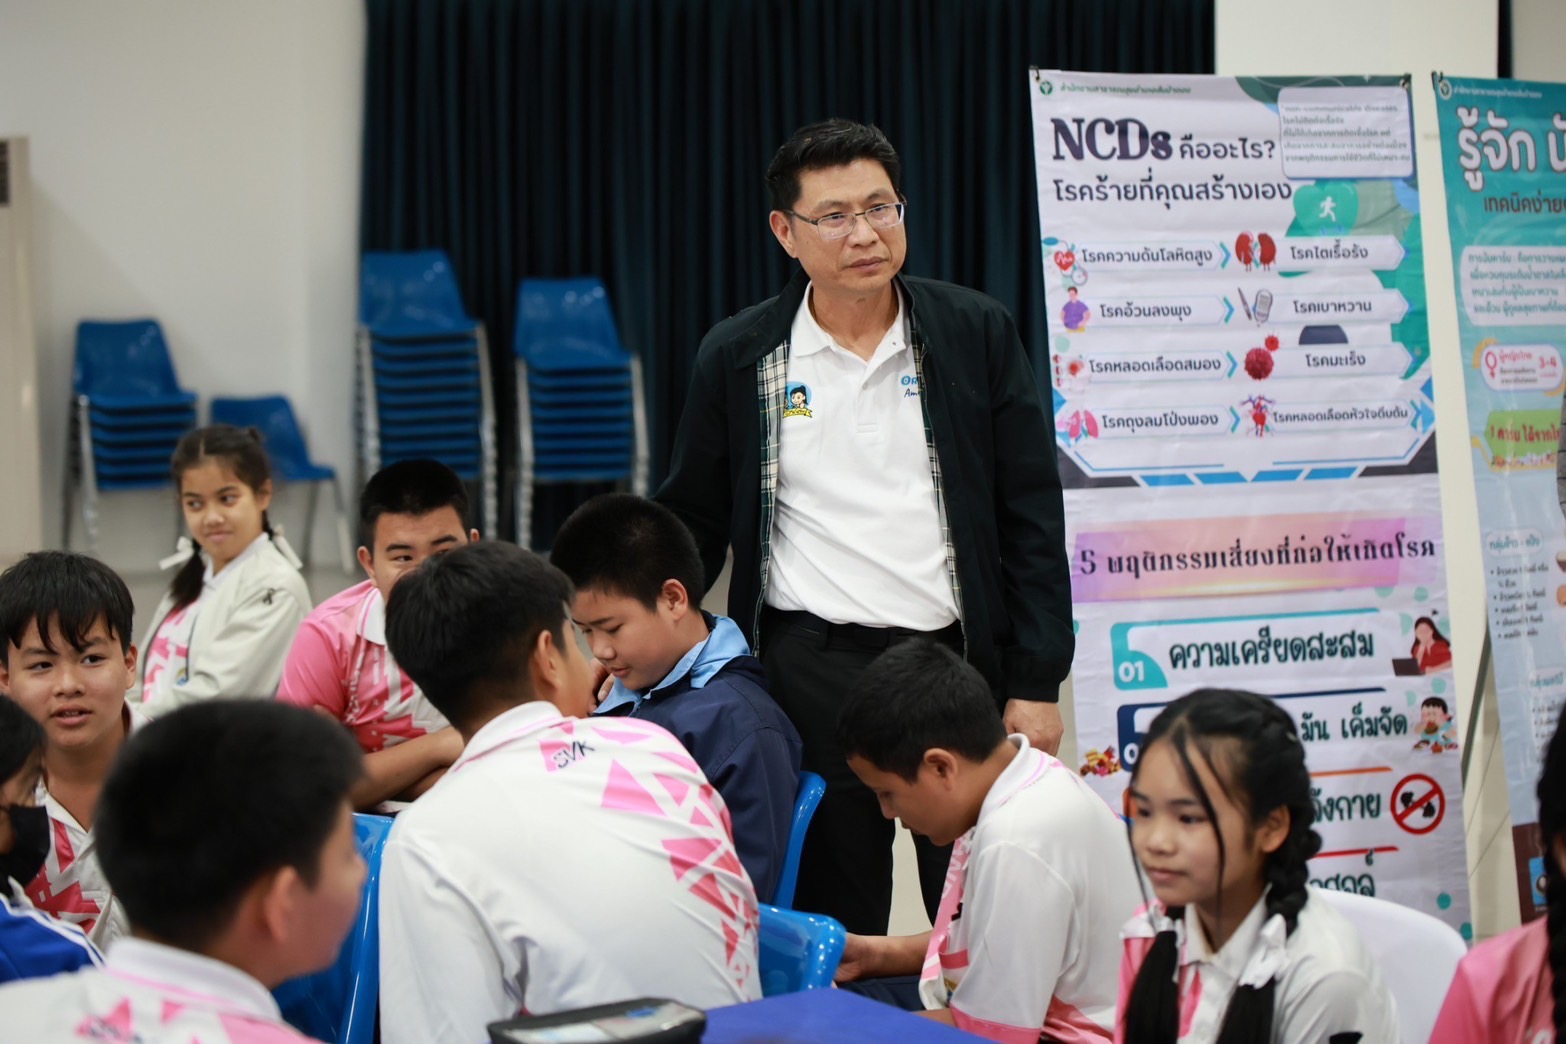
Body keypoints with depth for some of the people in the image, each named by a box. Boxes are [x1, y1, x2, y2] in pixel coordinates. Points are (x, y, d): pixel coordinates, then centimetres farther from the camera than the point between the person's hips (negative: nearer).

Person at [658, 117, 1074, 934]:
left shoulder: (977, 333, 2)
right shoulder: (737, 358, 3)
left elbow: (1032, 519, 3)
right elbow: (693, 525, 11)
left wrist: (1036, 684, -1)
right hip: (810, 671, 0)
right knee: (832, 927, 7)